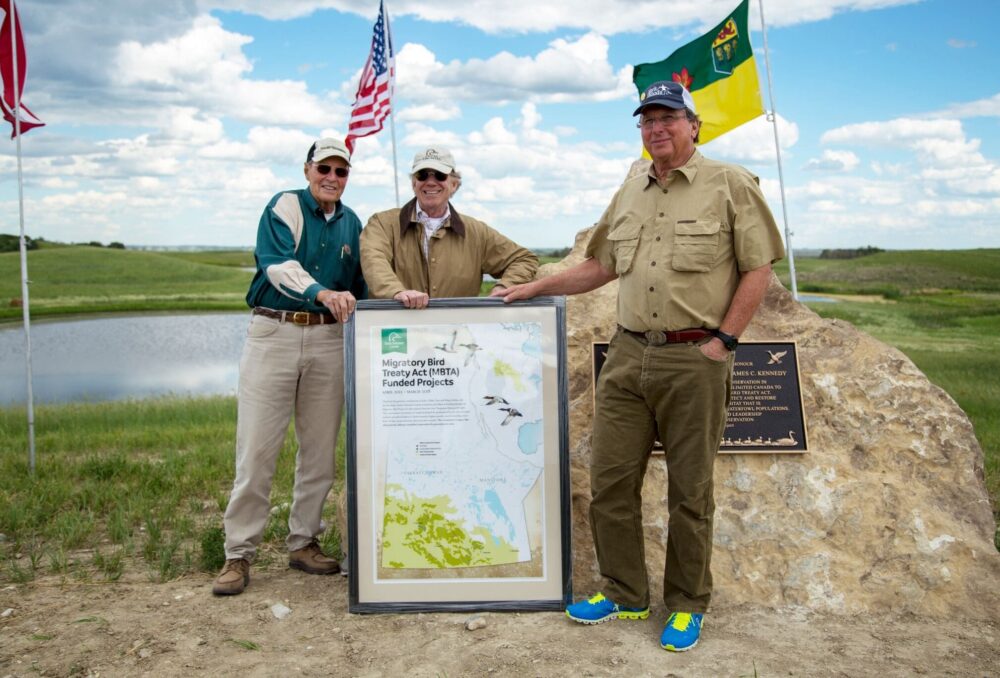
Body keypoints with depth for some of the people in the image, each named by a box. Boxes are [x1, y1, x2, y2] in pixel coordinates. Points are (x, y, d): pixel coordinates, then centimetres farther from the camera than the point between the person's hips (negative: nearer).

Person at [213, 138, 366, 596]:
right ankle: (239, 554, 7)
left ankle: (304, 542, 22)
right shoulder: (284, 207, -1)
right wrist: (322, 293, -36)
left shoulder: (352, 223, 14)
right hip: (273, 334, -4)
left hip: (329, 340, 4)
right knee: (256, 450, -3)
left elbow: (359, 288, 20)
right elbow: (278, 264, -19)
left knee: (319, 450, 8)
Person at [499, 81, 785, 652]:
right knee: (611, 481, 6)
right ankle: (624, 595, 23)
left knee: (690, 492, 5)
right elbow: (601, 267, 23)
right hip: (628, 355, 5)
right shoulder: (630, 194, 17)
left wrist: (723, 340, -9)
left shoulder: (731, 185, 0)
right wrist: (535, 288, 18)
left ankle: (687, 606, 22)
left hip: (695, 359, -5)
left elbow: (758, 269, -3)